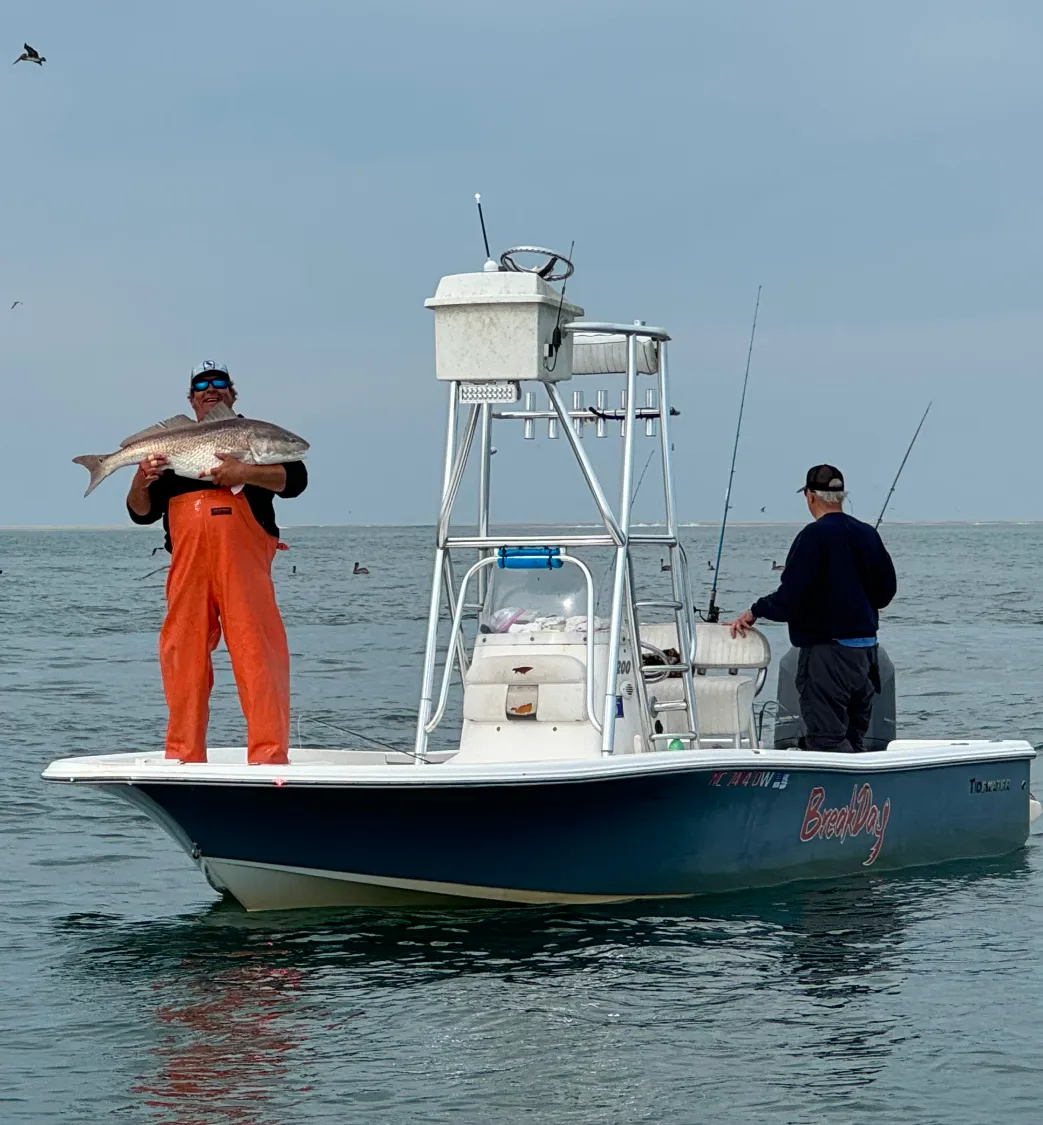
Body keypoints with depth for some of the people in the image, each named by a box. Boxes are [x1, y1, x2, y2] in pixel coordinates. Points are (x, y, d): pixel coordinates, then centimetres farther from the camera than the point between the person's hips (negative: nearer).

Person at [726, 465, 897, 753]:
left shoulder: (814, 536, -14)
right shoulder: (867, 534, 8)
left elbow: (791, 599, -18)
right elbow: (886, 591, 16)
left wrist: (754, 612, -2)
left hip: (826, 649, -8)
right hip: (866, 648, 8)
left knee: (826, 739, -8)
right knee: (854, 738, 14)